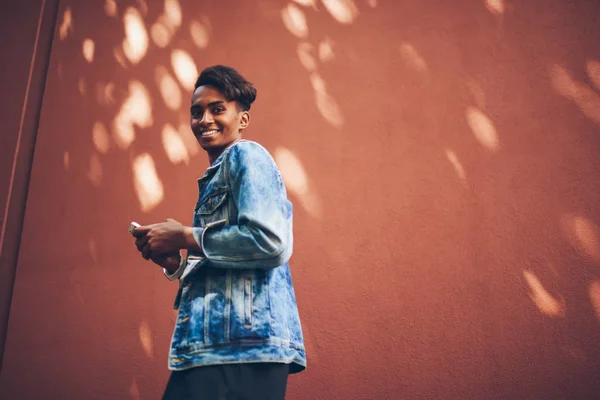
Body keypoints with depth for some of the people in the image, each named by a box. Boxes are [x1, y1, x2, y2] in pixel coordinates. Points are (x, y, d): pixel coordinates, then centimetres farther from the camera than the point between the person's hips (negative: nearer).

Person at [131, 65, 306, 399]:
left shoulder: (246, 155, -3)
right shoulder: (217, 178, 24)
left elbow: (271, 241, -20)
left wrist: (185, 237, -10)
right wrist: (175, 263, 8)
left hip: (244, 345, -9)